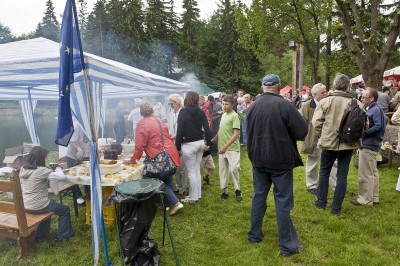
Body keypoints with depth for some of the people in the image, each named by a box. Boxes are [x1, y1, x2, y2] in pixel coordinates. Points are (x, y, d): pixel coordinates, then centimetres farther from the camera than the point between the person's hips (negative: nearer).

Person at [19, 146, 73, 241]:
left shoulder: (23, 169, 1)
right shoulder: (42, 170, -23)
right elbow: (61, 176, -26)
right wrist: (57, 168, -3)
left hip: (25, 206, 8)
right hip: (38, 207, -8)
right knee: (65, 210, 13)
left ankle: (41, 233, 45)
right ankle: (63, 235, 20)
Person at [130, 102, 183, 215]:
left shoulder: (142, 124, -7)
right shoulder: (159, 121, 12)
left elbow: (139, 145, -10)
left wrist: (133, 160, 1)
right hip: (171, 154, 7)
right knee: (168, 181, 17)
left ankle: (175, 203, 2)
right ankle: (169, 204, 28)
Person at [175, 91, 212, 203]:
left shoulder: (183, 112, -12)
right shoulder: (200, 112, 3)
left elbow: (180, 130, -14)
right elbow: (207, 128, 2)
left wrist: (177, 146, -8)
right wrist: (208, 143, 10)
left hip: (189, 145, -6)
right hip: (200, 143, 6)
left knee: (191, 172, 3)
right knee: (197, 170, 16)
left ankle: (193, 197, 13)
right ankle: (198, 194, 26)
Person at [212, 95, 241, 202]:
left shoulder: (234, 116, -12)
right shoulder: (223, 115, 10)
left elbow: (236, 134, -18)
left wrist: (226, 146, -22)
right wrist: (214, 139, 20)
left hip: (232, 148, -7)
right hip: (222, 148, 7)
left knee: (233, 169, -3)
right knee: (223, 170, 11)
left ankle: (237, 190, 16)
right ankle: (225, 190, 23)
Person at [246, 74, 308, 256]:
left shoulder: (253, 106, 2)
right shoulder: (285, 105, -15)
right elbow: (302, 132, -11)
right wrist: (287, 134, 7)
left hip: (258, 159, 5)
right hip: (281, 160, -5)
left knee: (259, 196, 16)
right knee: (283, 201, 3)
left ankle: (254, 235, 28)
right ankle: (288, 245, 12)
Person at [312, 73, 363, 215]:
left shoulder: (325, 101, -9)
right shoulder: (356, 103, -6)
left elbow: (316, 122, -11)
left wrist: (323, 135, 6)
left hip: (329, 142, -1)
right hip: (348, 144, 1)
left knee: (324, 171, 17)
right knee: (342, 175, 9)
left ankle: (321, 201, 26)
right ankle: (336, 207, 16)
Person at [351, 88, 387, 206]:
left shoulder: (376, 110, -16)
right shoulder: (371, 109, 12)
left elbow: (378, 126, -25)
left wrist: (363, 131, -19)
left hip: (368, 146, -10)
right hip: (371, 145, 10)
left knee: (365, 174, -2)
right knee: (373, 173, 17)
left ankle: (365, 199, 8)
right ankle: (374, 198, 28)